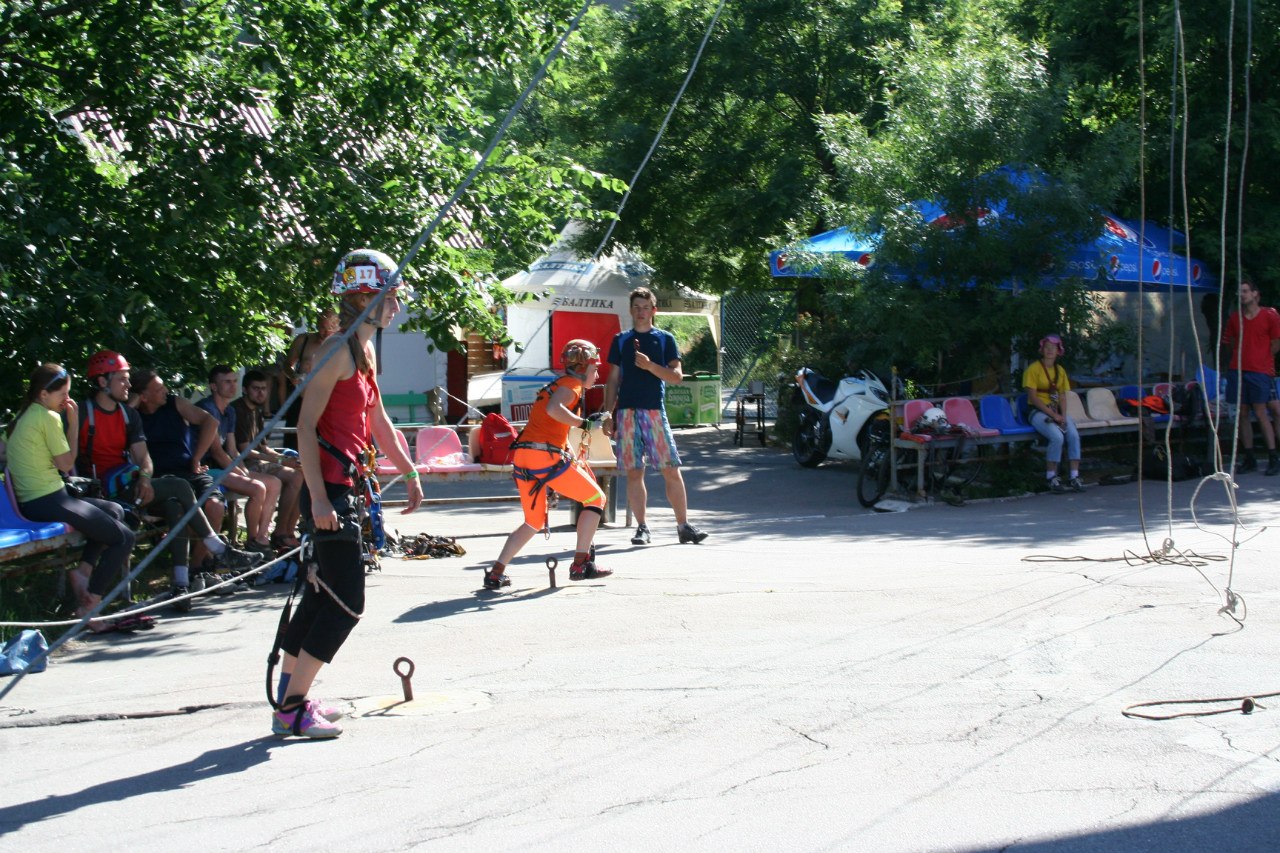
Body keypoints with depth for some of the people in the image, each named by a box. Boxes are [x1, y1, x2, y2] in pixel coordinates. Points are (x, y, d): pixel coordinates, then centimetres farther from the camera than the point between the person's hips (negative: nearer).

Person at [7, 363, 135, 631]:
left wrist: (72, 422, 8)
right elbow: (66, 464, -9)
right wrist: (73, 422, -4)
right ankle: (88, 608, -4)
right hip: (48, 501, -10)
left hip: (27, 502, 10)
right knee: (123, 537, -3)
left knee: (115, 511, 24)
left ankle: (83, 570, 10)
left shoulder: (25, 416, 17)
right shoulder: (48, 417, -12)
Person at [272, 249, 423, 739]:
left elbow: (377, 420, 26)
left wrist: (409, 474, 30)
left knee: (323, 595, 14)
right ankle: (290, 708, 0)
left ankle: (290, 696, 23)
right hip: (329, 490, -10)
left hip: (348, 487, 10)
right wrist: (318, 497, -24)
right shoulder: (339, 350, -14)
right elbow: (306, 425, -19)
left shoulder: (366, 351, 15)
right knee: (345, 603, -8)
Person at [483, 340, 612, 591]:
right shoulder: (571, 384, 0)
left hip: (521, 457, 9)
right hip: (546, 455, -9)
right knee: (595, 498, 7)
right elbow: (553, 409, -22)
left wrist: (575, 462, 23)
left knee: (534, 522, 20)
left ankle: (496, 573, 9)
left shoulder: (558, 385, 28)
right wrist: (584, 422, -15)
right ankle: (581, 565, 4)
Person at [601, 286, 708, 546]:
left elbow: (677, 376, 0)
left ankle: (683, 525, 1)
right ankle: (642, 527, 7)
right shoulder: (621, 340, 13)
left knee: (671, 470, -5)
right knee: (634, 473, 1)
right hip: (627, 412, 1)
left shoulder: (665, 339, 8)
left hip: (655, 410, -1)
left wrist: (650, 366, -14)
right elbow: (613, 380, 14)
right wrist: (608, 414, 6)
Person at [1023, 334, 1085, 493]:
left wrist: (1063, 415, -8)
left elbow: (1062, 396, 12)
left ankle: (1074, 477, -17)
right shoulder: (1033, 369, -5)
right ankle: (1051, 477, -17)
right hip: (1038, 412, -5)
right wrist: (1053, 415, -17)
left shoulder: (1060, 370, 14)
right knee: (1057, 436, -30)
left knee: (1074, 435, -23)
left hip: (1056, 411, 5)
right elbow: (1033, 397, -12)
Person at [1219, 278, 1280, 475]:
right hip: (1237, 370, 4)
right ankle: (1249, 459, 12)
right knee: (1242, 415, 5)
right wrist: (1234, 363, 9)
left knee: (1261, 414, -7)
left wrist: (1259, 359, 1)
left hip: (1260, 371, -4)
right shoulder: (1234, 317, 11)